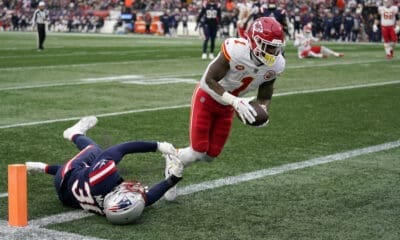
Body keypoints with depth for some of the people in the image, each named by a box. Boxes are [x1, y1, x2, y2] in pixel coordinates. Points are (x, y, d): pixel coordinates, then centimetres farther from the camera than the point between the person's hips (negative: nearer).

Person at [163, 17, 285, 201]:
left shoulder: (275, 65, -17)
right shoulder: (235, 50, -35)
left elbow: (265, 97, -2)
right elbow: (210, 80, -27)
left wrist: (263, 111, -25)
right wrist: (235, 101, -39)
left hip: (227, 107, 6)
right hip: (207, 97, -6)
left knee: (210, 154, 6)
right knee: (198, 152, -7)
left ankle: (174, 158, 34)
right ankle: (172, 166, 25)